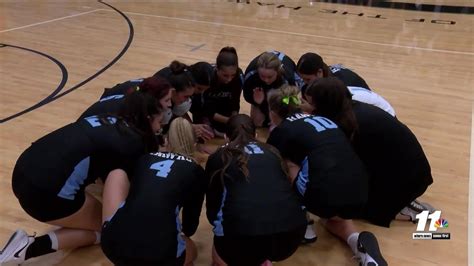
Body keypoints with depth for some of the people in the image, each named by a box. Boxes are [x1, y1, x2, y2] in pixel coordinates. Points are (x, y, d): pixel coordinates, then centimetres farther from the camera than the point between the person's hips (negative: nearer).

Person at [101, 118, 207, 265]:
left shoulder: (144, 158, 23)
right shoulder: (196, 171, 15)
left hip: (113, 244, 2)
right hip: (159, 253, -2)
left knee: (117, 174, 27)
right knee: (190, 251, 36)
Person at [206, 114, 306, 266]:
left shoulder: (218, 158, 18)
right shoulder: (272, 152, 24)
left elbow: (212, 202, 26)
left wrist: (217, 223, 47)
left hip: (244, 236, -3)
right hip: (292, 229, 3)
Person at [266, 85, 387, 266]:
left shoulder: (281, 131, 10)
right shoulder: (322, 119, 27)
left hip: (326, 194, -6)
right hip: (359, 195, 6)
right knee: (332, 218, 36)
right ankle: (359, 242, 9)